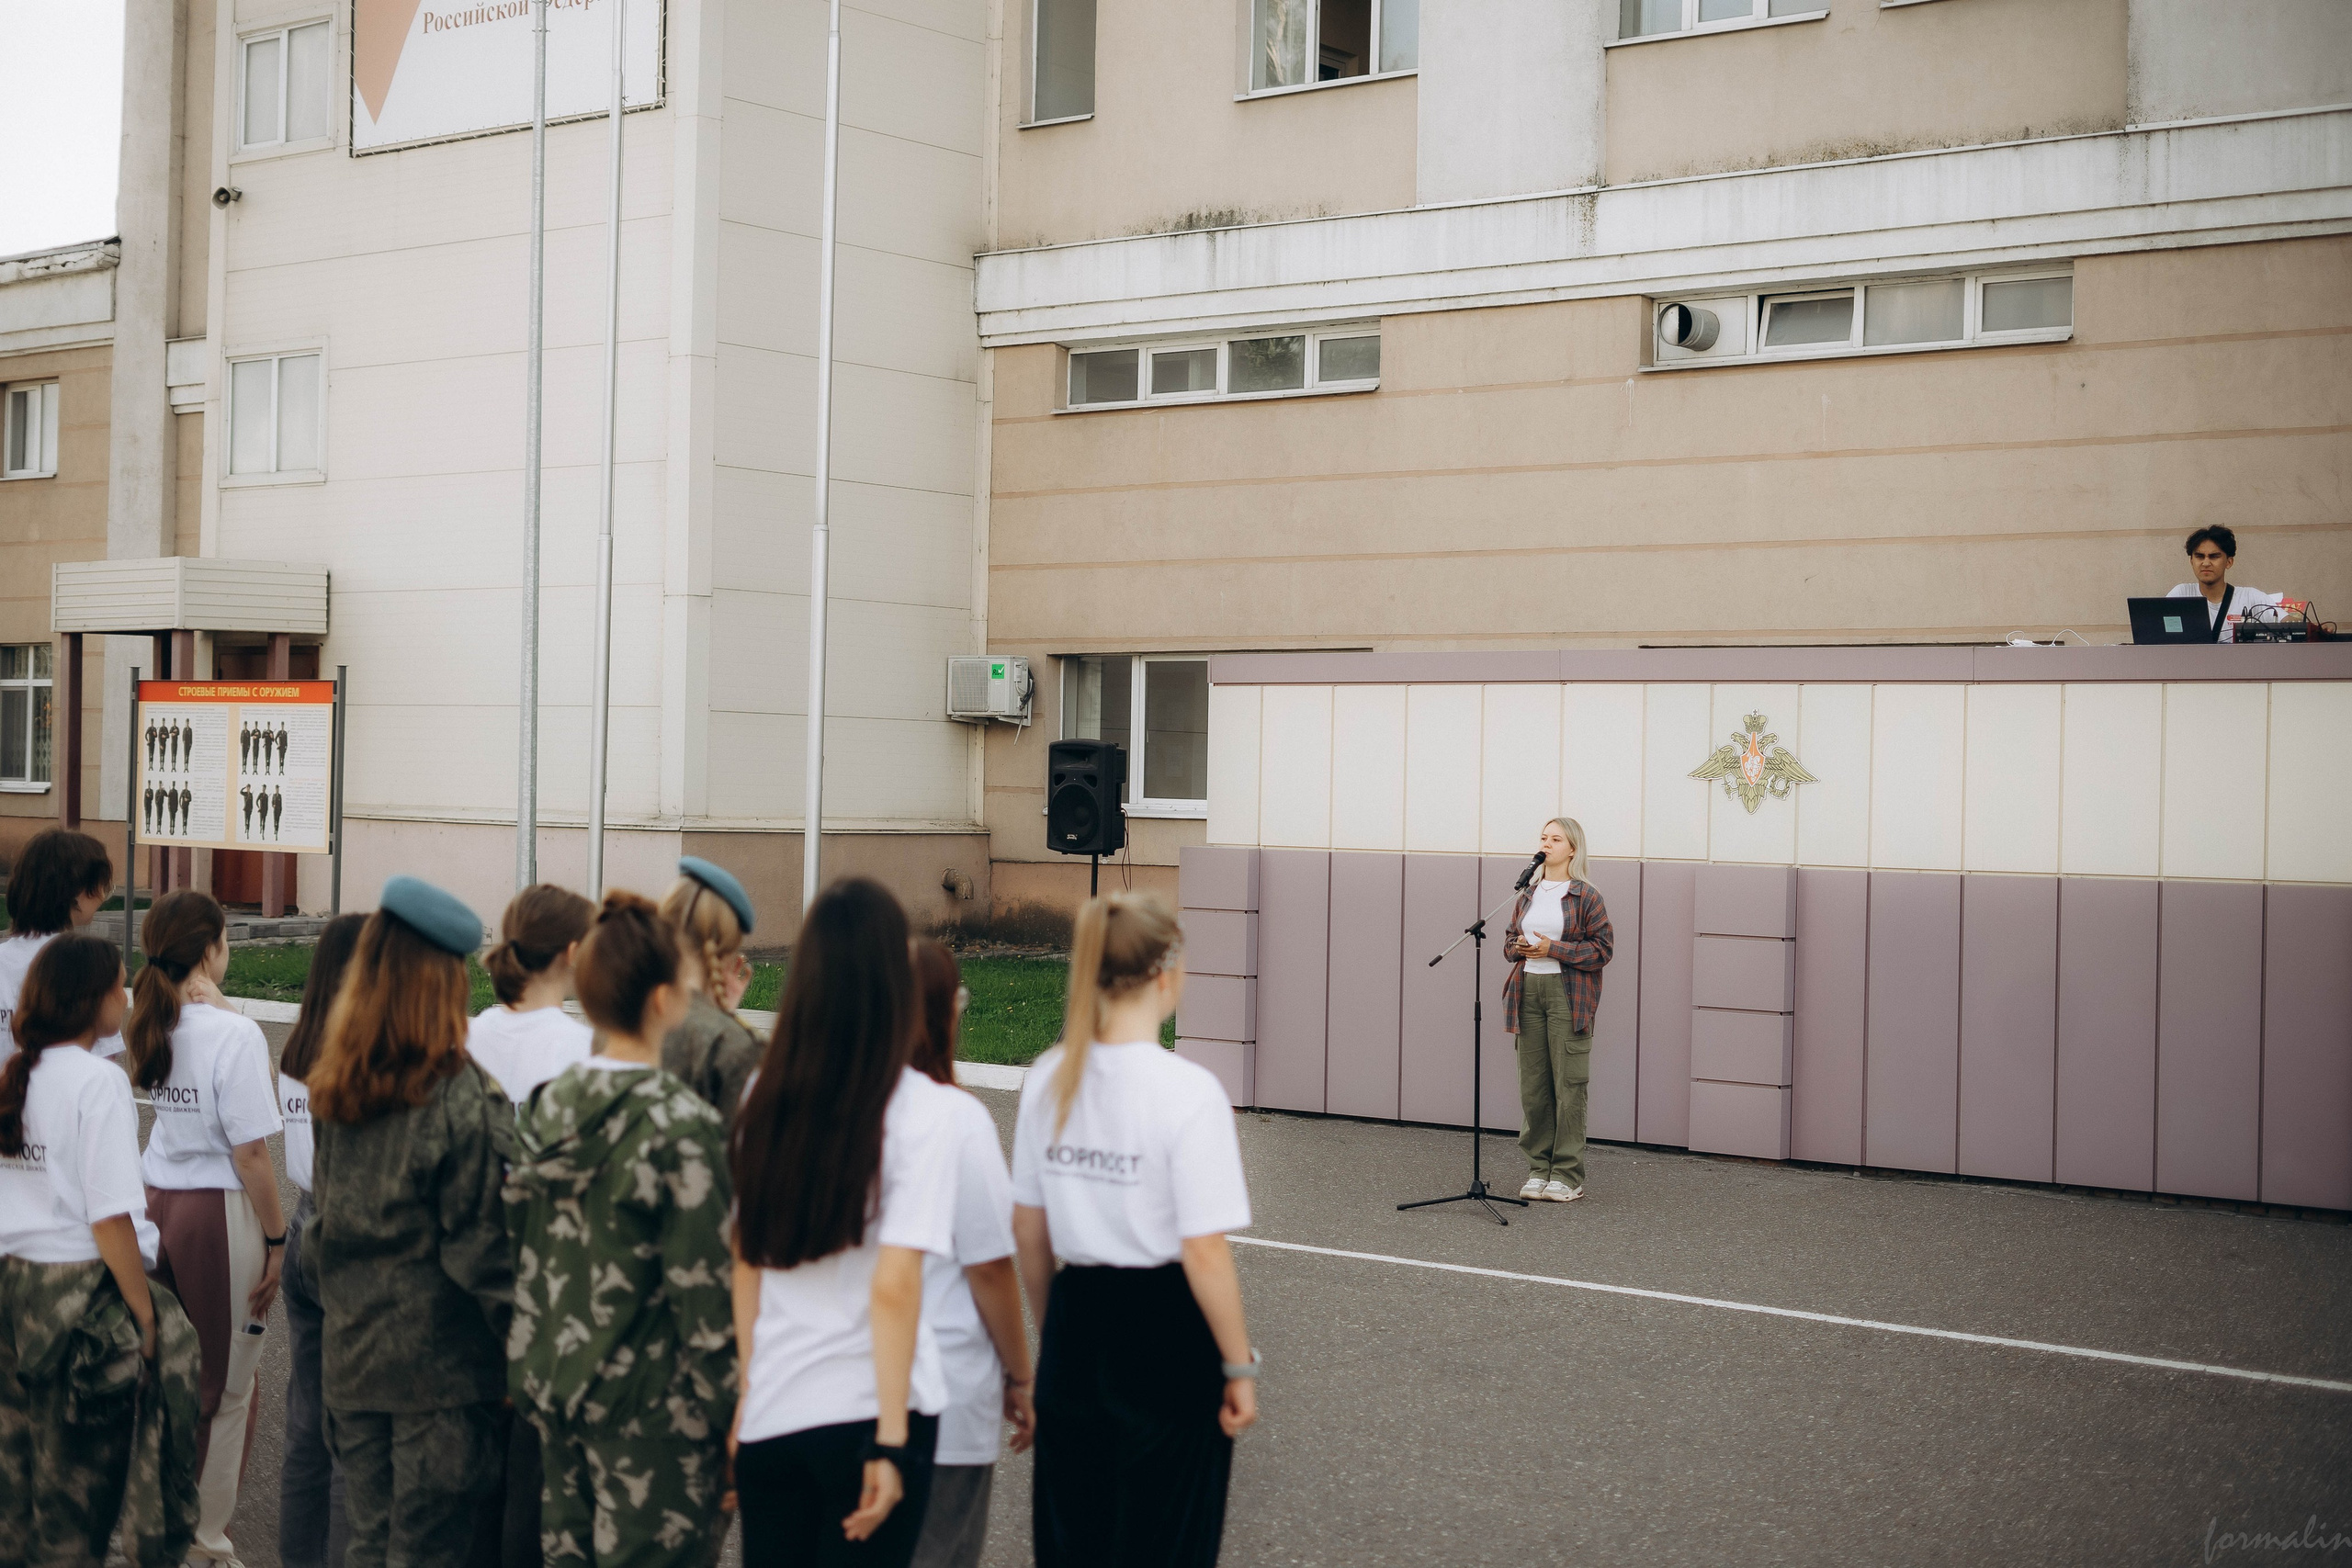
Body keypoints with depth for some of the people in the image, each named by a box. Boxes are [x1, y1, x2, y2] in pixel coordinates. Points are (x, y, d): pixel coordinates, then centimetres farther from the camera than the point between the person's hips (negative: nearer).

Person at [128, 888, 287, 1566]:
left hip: (156, 1201, 6)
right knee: (224, 1385, 7)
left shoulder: (147, 1023, 4)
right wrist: (277, 1239, -7)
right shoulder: (234, 1034, -16)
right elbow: (250, 1153, -16)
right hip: (218, 1212, -6)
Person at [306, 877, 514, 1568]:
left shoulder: (332, 1091, 3)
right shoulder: (460, 1094, -15)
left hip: (350, 1355, 6)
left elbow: (321, 1221, 12)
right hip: (441, 1360, -6)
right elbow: (478, 1241, -13)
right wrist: (517, 1336, -3)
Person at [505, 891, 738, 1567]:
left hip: (551, 1382, 7)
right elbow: (702, 1285, -17)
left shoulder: (544, 1106, 4)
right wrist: (729, 1411, -9)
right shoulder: (681, 1128, -17)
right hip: (648, 1405, -7)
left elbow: (523, 1251, 11)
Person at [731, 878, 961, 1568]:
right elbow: (894, 1287, -16)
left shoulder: (765, 1096, 2)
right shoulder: (919, 1109, -12)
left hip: (771, 1414, 4)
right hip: (866, 1409, -4)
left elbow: (745, 1263, 7)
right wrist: (891, 1442, -13)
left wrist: (746, 1394, 14)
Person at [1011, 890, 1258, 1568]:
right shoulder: (1188, 1091, -17)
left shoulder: (1049, 1078, 0)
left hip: (1076, 1323, 5)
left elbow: (1028, 1231, 7)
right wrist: (1240, 1368, -8)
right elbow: (1204, 1252, -18)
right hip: (1167, 1334, -5)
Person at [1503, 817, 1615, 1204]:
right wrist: (1519, 948, -1)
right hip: (1528, 991, 5)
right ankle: (1538, 1168, 14)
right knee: (1532, 1083, 6)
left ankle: (1568, 1175, 0)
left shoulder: (1586, 896, -3)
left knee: (1568, 1084, -5)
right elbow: (1509, 940, 22)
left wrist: (1553, 948, -15)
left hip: (1568, 993, -5)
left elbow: (1602, 948, -8)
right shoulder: (1527, 895, 15)